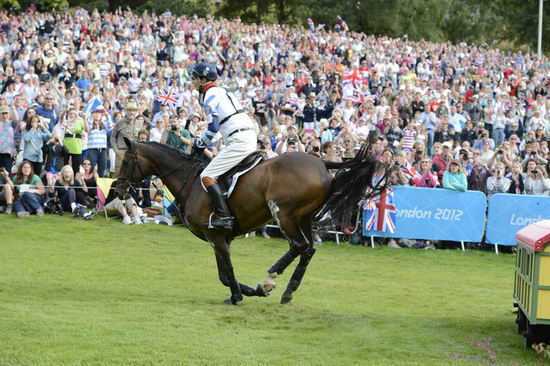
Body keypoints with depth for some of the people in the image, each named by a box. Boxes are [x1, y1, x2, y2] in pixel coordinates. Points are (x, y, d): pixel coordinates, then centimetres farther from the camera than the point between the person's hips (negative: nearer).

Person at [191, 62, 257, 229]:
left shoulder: (211, 94, -6)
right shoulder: (220, 92, 24)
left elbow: (213, 128, -12)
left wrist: (201, 143, 4)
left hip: (239, 141, -10)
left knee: (207, 176, -13)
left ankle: (224, 216, -24)